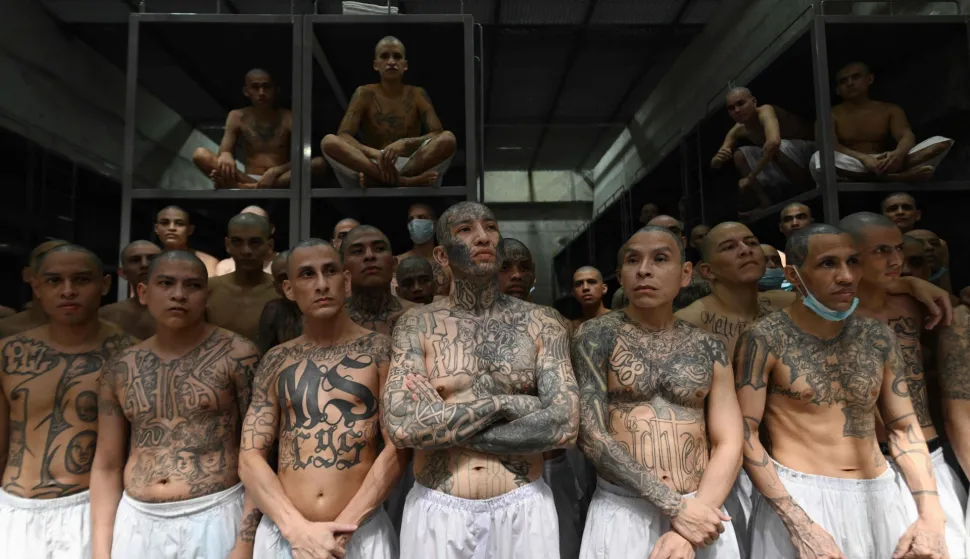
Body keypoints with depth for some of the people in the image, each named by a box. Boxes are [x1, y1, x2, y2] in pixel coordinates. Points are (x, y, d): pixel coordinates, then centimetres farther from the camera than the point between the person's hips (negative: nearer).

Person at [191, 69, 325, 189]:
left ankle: (242, 188, -37)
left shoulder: (288, 117, 4)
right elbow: (224, 152, 0)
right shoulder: (237, 117, 9)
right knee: (200, 154, -18)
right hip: (248, 179, 1)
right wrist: (225, 155, -26)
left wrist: (275, 171, -25)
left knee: (319, 162, -29)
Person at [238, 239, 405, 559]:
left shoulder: (379, 350, -3)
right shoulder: (276, 362, 4)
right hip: (283, 531, 2)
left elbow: (397, 449, -8)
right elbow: (250, 457, 0)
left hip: (362, 532, -2)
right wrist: (298, 529, -12)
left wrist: (343, 528, -13)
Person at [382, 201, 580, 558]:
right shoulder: (417, 325, -2)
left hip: (523, 511, 1)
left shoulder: (542, 323, 0)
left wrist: (440, 425, -13)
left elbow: (564, 426, -12)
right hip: (437, 513, 0)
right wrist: (503, 402, -15)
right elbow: (401, 427, -15)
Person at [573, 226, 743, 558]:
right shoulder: (596, 335, -5)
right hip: (622, 510, -2)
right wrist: (674, 505, -15)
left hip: (701, 509, 3)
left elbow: (728, 445, 1)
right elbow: (589, 434, -12)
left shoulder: (709, 348, 5)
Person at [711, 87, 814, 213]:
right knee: (739, 155, -6)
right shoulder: (738, 130, -6)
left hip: (810, 150, -7)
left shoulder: (765, 111, -27)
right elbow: (714, 164, -3)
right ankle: (766, 205, -5)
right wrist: (718, 159, -30)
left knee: (779, 148, -36)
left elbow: (774, 142, -48)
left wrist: (750, 177, -40)